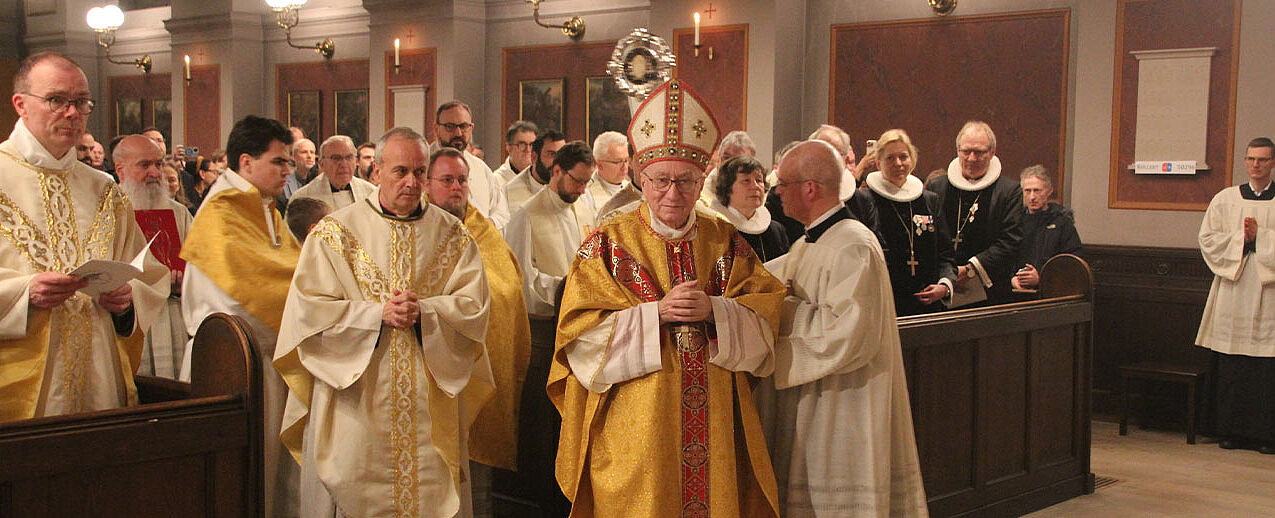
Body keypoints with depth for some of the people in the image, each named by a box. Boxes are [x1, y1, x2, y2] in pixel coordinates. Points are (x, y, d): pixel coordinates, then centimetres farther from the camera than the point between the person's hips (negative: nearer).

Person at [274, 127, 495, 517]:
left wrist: (423, 311, -18)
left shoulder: (452, 235, 7)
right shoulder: (335, 232, 2)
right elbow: (310, 310, -6)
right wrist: (378, 313, -17)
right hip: (357, 404, -1)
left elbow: (474, 307, -1)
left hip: (431, 404, 2)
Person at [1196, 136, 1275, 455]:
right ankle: (1231, 431, 11)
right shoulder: (1225, 199, 10)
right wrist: (1240, 239, -8)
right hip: (1233, 294, 1)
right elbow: (1208, 238, 5)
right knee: (1231, 368, 3)